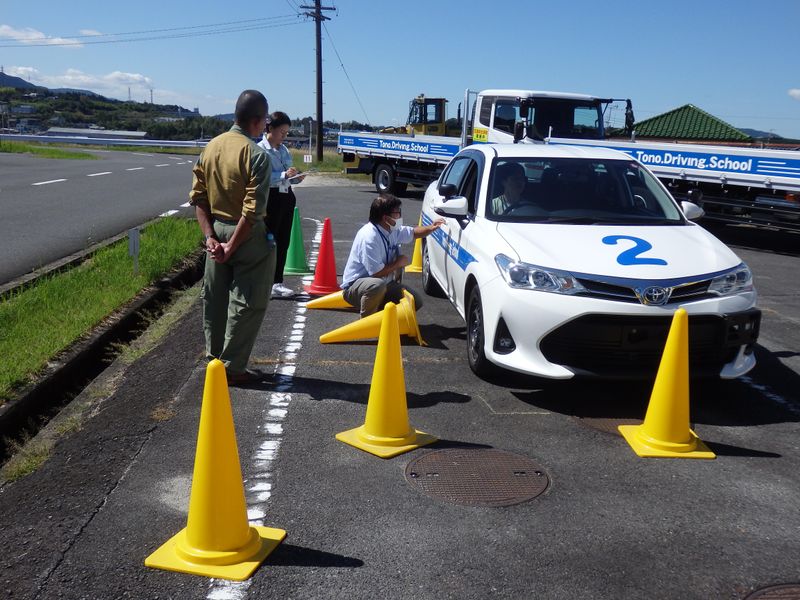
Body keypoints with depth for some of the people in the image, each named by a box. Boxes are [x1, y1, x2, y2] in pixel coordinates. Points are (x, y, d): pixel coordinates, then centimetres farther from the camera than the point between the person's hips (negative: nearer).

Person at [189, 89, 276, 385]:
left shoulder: (212, 146, 3)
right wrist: (232, 246, -17)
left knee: (214, 298, 18)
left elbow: (198, 196, 2)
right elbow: (253, 211, -23)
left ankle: (214, 358, 33)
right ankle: (232, 368, 12)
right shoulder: (256, 155, -18)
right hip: (247, 236, -7)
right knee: (246, 304, 5)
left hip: (217, 229, 7)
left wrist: (210, 236, -1)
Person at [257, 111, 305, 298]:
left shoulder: (284, 149, 14)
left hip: (287, 197, 8)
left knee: (283, 242, 11)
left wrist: (296, 177, -1)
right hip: (270, 197, -8)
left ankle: (277, 283, 20)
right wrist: (284, 175, -28)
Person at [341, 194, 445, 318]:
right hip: (355, 287, -8)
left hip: (383, 284, 9)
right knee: (377, 284, -42)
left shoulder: (393, 230, -2)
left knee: (416, 302, 0)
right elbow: (377, 273, -30)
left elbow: (413, 232, 18)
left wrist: (431, 228, -2)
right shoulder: (369, 237, -28)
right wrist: (398, 263, -13)